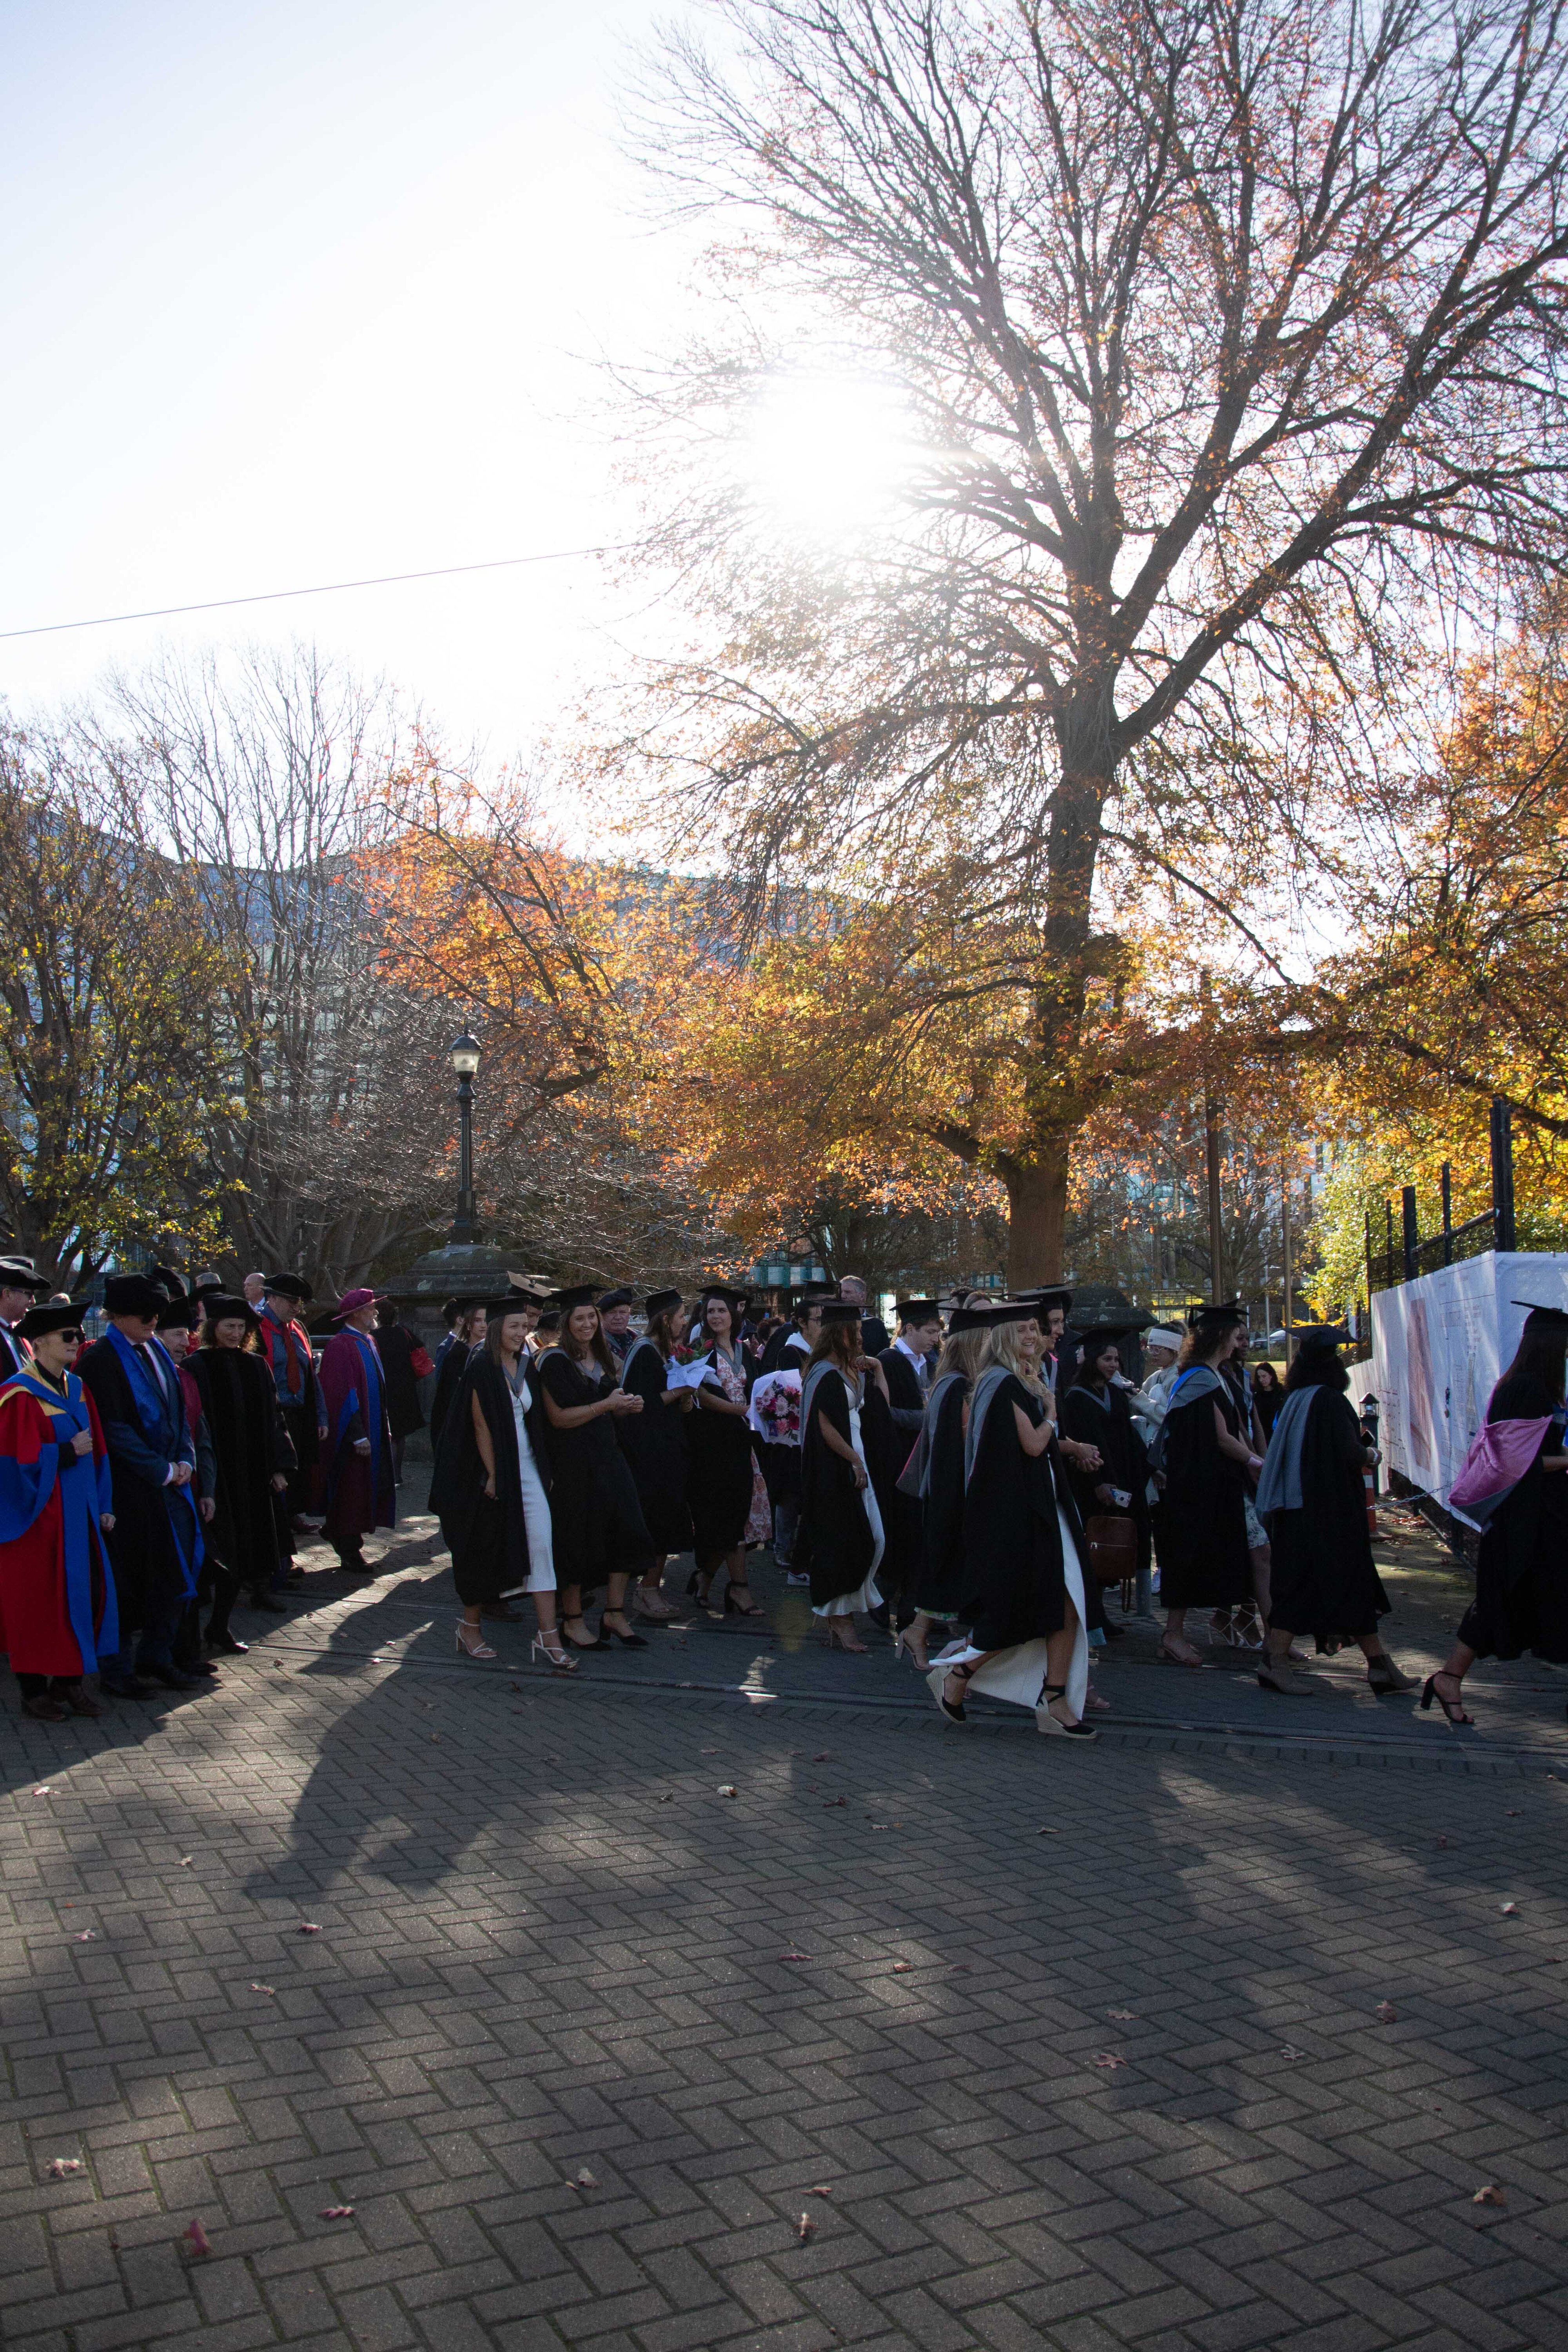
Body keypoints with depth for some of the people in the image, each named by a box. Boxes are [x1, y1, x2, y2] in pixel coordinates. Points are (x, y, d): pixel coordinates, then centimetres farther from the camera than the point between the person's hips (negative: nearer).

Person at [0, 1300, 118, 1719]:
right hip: (39, 1516, -7)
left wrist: (103, 1506, 10)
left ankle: (70, 1681, 20)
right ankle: (34, 1691, 14)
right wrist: (68, 1452, -15)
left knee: (87, 1592, 7)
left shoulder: (76, 1389, 10)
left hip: (79, 1512, 7)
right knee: (37, 1602, 1)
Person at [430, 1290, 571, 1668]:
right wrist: (492, 1476, -15)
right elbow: (481, 1425, -14)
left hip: (526, 1466, 6)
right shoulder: (481, 1367, -12)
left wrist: (542, 1466, 10)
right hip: (491, 1469, -6)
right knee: (487, 1549, 6)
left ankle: (547, 1635, -7)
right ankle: (470, 1626, 25)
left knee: (541, 1541, -6)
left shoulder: (526, 1365, 9)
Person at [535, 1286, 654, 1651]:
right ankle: (572, 1620, 15)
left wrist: (628, 1406, 0)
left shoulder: (601, 1357, 12)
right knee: (577, 1540, 1)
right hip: (572, 1462, -7)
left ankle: (614, 1613, 12)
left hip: (606, 1455, 7)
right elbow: (558, 1416, -16)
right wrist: (606, 1405, -20)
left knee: (625, 1532, 1)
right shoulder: (555, 1361, -11)